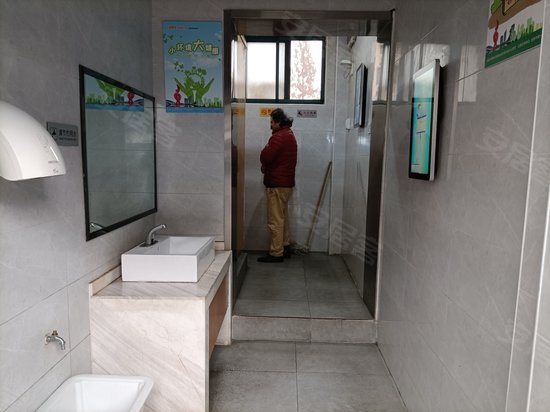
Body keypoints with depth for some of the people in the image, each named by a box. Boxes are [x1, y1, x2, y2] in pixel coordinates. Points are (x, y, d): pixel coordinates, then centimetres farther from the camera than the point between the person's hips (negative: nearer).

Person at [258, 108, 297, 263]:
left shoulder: (279, 137, -17)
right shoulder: (289, 135, 16)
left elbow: (265, 157, -22)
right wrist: (267, 166, 2)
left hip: (277, 184, -10)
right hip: (286, 182, 11)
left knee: (275, 220, -5)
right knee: (283, 217, 17)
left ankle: (276, 253, 0)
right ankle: (285, 247, 26)